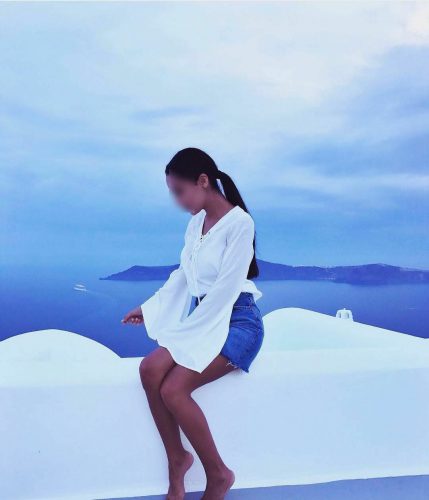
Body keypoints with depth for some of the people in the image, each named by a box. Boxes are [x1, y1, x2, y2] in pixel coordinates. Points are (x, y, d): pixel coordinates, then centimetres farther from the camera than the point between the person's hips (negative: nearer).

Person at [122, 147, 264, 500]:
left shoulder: (238, 222, -15)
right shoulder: (196, 222, 8)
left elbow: (224, 290, -19)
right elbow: (183, 276, 18)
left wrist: (185, 332, -15)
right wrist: (149, 309, 22)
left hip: (237, 321, -7)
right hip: (202, 318, 7)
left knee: (173, 389, -22)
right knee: (150, 370, -18)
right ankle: (177, 459, 0)